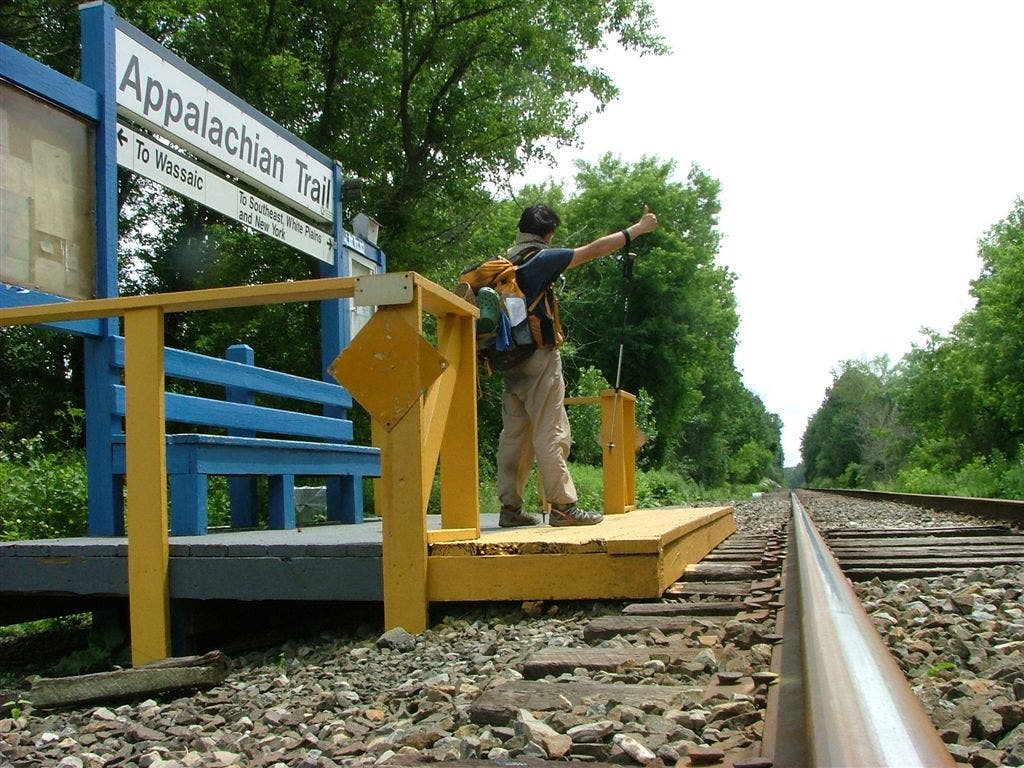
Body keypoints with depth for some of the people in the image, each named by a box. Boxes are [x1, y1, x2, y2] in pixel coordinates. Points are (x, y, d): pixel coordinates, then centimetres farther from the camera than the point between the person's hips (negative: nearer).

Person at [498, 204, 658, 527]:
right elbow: (594, 250, -4)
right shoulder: (541, 257, -8)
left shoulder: (506, 261, 13)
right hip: (539, 358, -8)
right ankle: (562, 505, -5)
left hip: (512, 359, 8)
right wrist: (639, 228, 4)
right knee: (550, 433, -7)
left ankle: (510, 507, 12)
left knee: (514, 433, 9)